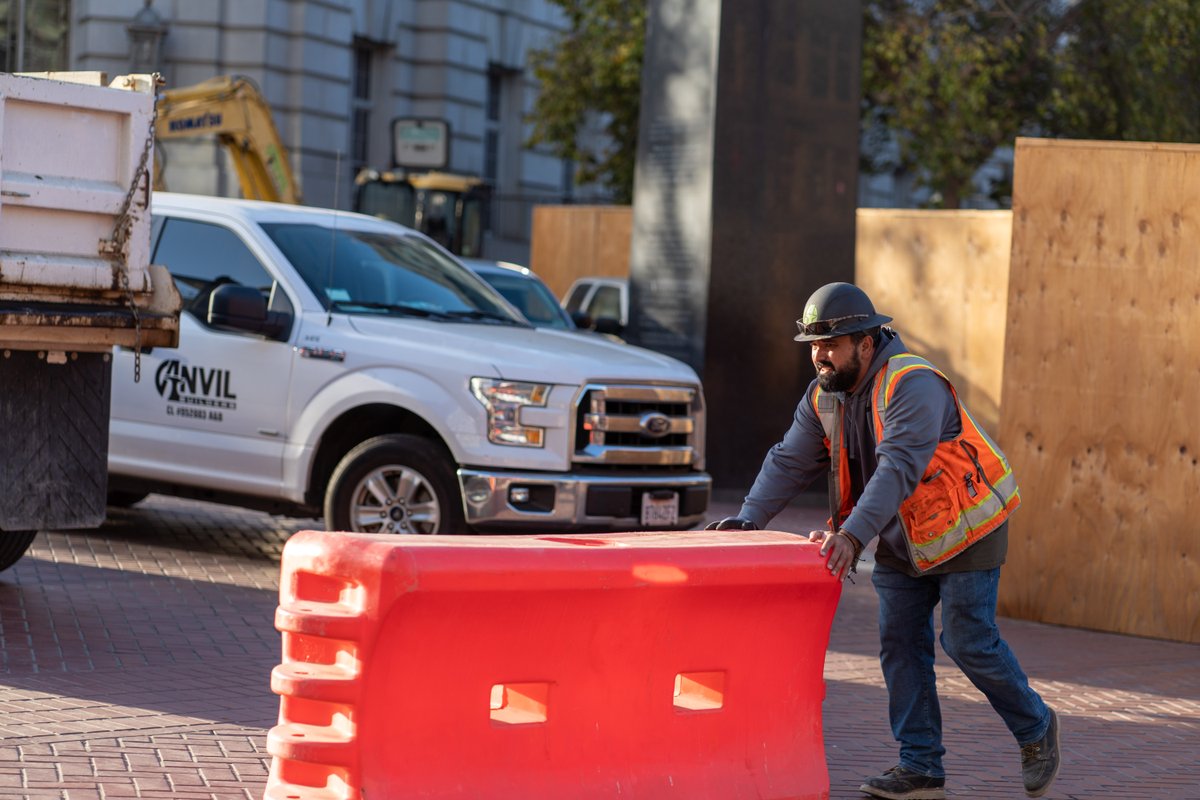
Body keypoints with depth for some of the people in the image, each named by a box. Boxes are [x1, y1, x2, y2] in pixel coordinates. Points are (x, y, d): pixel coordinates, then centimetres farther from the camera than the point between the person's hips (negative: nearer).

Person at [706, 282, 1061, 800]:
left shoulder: (913, 386, -28)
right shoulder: (823, 397, -2)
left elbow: (898, 468, -38)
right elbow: (790, 462, -3)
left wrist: (854, 534, -48)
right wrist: (749, 519, -18)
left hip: (963, 529, -8)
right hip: (903, 538, 8)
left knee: (969, 642, -7)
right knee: (900, 644, 2)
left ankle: (1036, 729, 17)